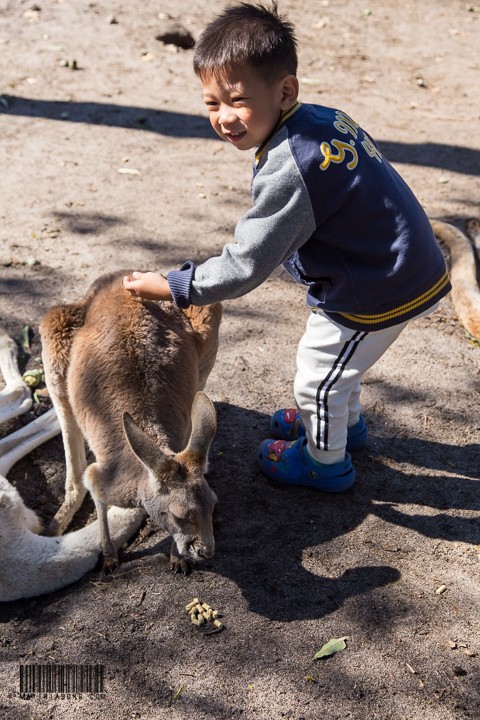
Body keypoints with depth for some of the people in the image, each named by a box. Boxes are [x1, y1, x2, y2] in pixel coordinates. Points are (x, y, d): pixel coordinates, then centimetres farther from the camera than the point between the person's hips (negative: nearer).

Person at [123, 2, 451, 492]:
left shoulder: (287, 169, -31)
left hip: (378, 295, -9)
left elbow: (245, 267, -24)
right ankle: (345, 422, 56)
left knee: (317, 374, 13)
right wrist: (257, 233, 14)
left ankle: (325, 461, 37)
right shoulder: (326, 118, -4)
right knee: (333, 355, 30)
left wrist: (172, 288, -15)